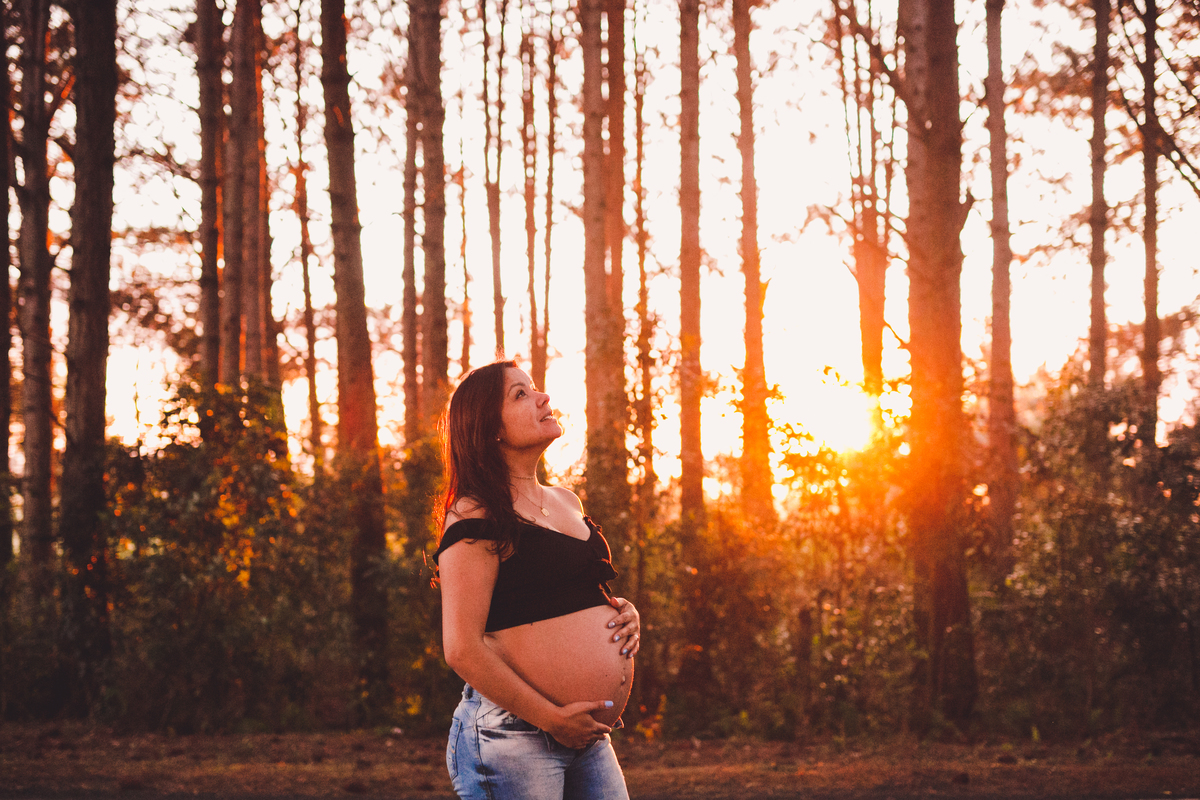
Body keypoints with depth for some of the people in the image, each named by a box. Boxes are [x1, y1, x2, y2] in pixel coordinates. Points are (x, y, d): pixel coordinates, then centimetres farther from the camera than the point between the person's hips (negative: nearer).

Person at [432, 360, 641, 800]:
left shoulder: (567, 502, 16)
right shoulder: (477, 516, -10)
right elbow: (462, 649, -16)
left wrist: (626, 611, 8)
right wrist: (552, 719, -14)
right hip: (511, 734, -7)